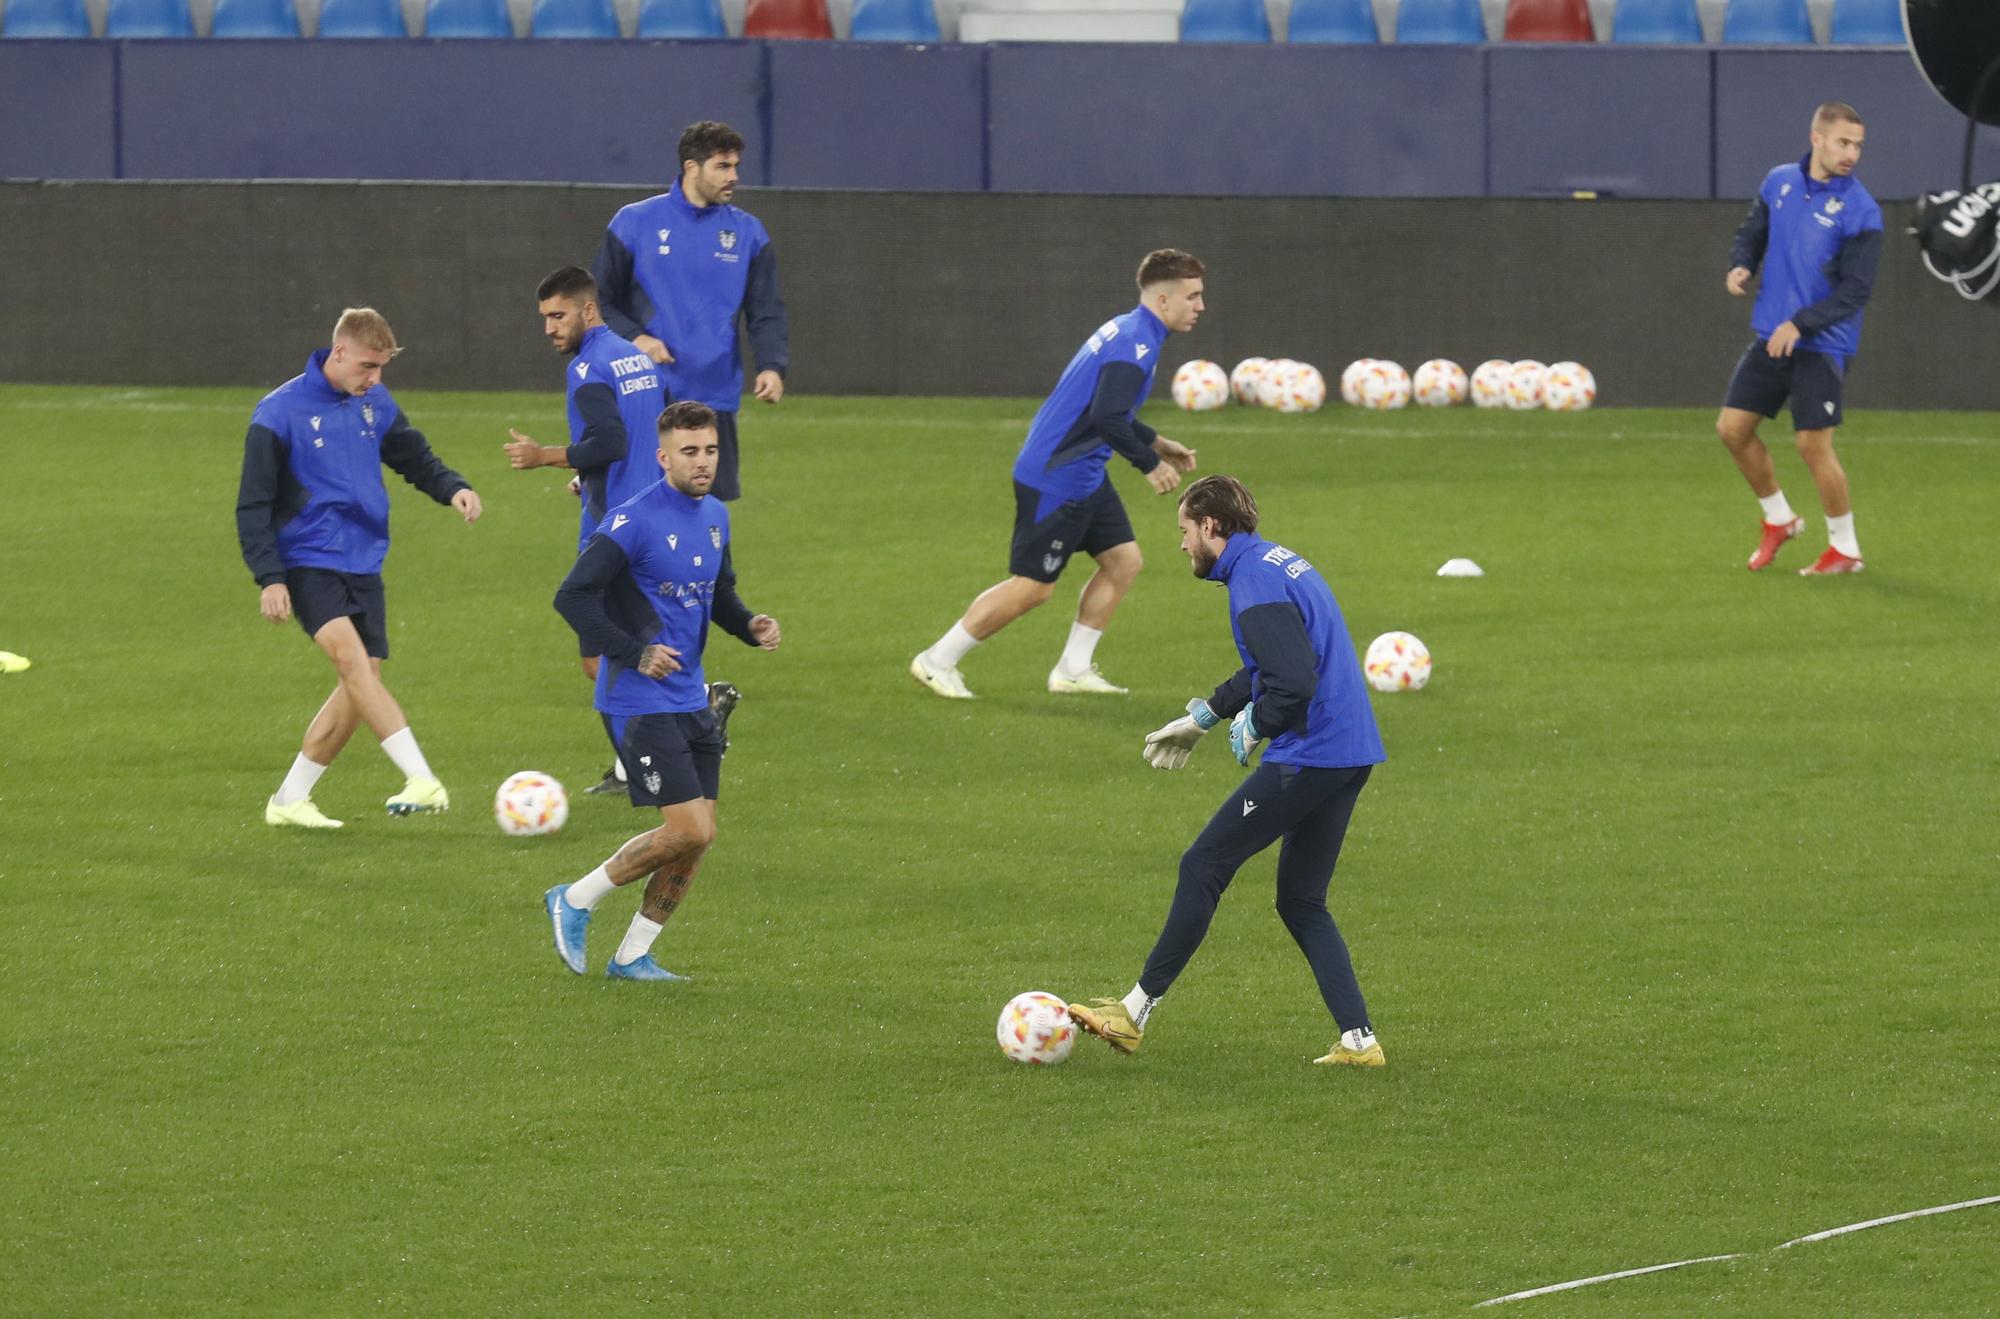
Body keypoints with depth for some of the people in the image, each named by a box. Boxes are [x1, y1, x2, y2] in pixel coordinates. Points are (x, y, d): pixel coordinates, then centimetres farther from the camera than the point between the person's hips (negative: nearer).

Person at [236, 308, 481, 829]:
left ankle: (290, 799, 16)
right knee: (352, 658, -25)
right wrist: (269, 578, -15)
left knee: (360, 686, 2)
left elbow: (415, 457, 22)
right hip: (308, 564, -7)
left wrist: (453, 488, 1)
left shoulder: (375, 404, 8)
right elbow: (253, 505, -7)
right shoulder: (281, 412, -9)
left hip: (364, 565, 7)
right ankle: (423, 781, -36)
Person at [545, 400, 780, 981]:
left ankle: (632, 956, 17)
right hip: (640, 702, -8)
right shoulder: (634, 521, -16)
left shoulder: (715, 516, 9)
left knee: (698, 836, 5)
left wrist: (750, 625, 2)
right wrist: (635, 653, -20)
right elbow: (572, 597, -16)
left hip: (691, 701, 8)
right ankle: (575, 901, 5)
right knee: (688, 831, -14)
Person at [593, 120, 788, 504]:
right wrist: (634, 338, -12)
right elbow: (599, 301, 5)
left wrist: (772, 365, -10)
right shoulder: (634, 223, 1)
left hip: (716, 401, 3)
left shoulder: (747, 232, 8)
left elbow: (766, 313, 7)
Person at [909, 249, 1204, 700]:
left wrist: (1157, 442, 24)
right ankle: (937, 662, 5)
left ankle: (1073, 668, 16)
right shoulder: (1136, 344, -20)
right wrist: (1149, 464, -18)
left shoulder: (1126, 332, 13)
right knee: (1033, 586, -4)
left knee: (1123, 560, 10)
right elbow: (1106, 418, -30)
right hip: (1056, 478, -10)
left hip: (1083, 476, 10)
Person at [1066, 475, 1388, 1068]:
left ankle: (1135, 1013, 3)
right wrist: (1202, 717, 36)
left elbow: (1295, 681, -26)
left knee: (1203, 869, -1)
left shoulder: (1254, 581, -15)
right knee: (1301, 902, 14)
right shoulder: (1283, 563, 18)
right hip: (1351, 754, 10)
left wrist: (1253, 726, -9)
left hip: (1305, 757, -10)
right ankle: (1358, 1040, 6)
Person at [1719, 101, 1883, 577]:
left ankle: (1845, 548, 10)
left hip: (1821, 345, -6)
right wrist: (1741, 265, -4)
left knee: (1814, 445, -7)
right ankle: (1778, 519, 27)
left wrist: (1801, 323, -24)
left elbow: (1856, 290, -15)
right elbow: (1752, 231, 18)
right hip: (1771, 337, 6)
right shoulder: (1780, 182, 3)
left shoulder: (1860, 211, -13)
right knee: (1733, 427, 6)